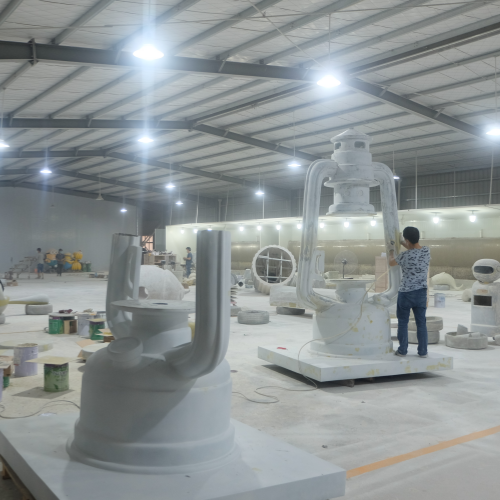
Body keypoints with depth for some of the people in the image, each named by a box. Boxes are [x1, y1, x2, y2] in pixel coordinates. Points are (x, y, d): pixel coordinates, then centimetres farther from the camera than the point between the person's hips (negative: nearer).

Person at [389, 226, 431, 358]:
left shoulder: (404, 256, -16)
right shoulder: (427, 251, -4)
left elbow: (391, 262, 5)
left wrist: (391, 251, 24)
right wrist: (400, 242, 27)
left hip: (406, 293, -4)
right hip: (421, 292, 4)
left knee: (403, 322, 9)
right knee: (421, 322, 9)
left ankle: (402, 350, 14)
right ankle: (423, 351, 13)